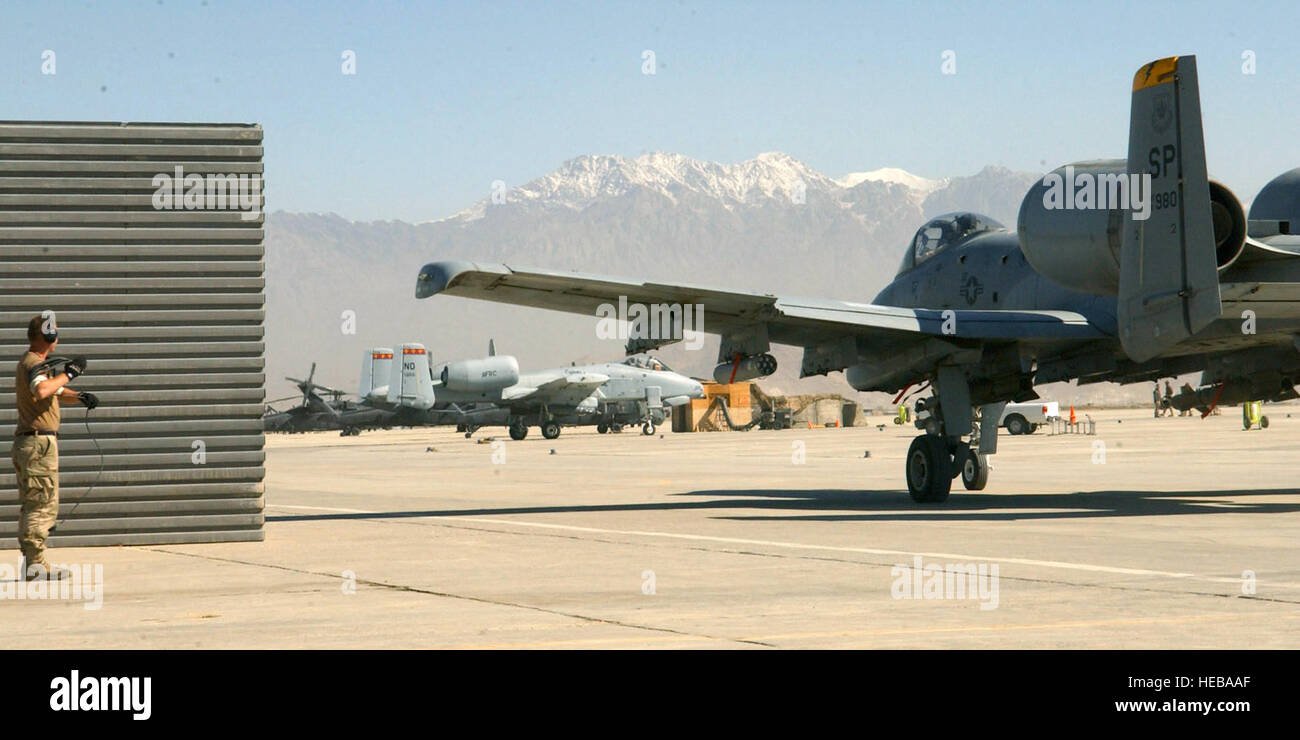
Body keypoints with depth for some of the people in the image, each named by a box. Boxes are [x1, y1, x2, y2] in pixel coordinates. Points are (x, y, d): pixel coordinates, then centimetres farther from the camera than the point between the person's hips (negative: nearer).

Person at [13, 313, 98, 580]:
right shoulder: (35, 363, -14)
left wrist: (80, 396, 11)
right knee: (44, 504, -8)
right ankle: (34, 564, -8)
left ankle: (32, 564, 20)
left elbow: (55, 390, 31)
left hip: (26, 442, 11)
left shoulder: (31, 363, 19)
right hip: (39, 441, -11)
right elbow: (41, 390, -36)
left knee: (31, 505, 14)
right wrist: (69, 373, -25)